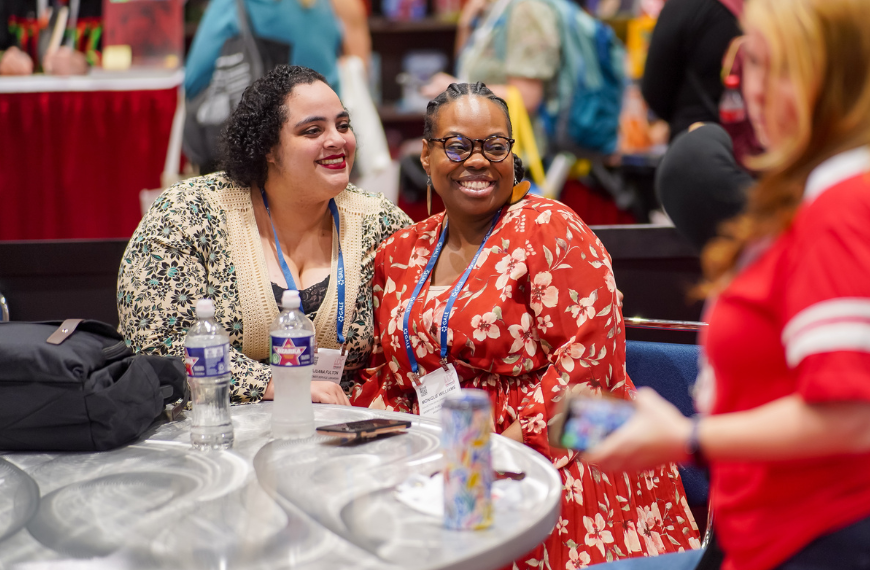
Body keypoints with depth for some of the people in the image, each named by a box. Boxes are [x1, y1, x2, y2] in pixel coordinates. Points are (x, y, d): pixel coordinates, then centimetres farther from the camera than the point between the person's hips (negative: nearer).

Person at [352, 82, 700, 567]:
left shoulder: (551, 231, -4)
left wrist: (506, 445, -20)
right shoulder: (400, 254, 14)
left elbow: (587, 358, -13)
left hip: (556, 456, -5)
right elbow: (387, 376, 19)